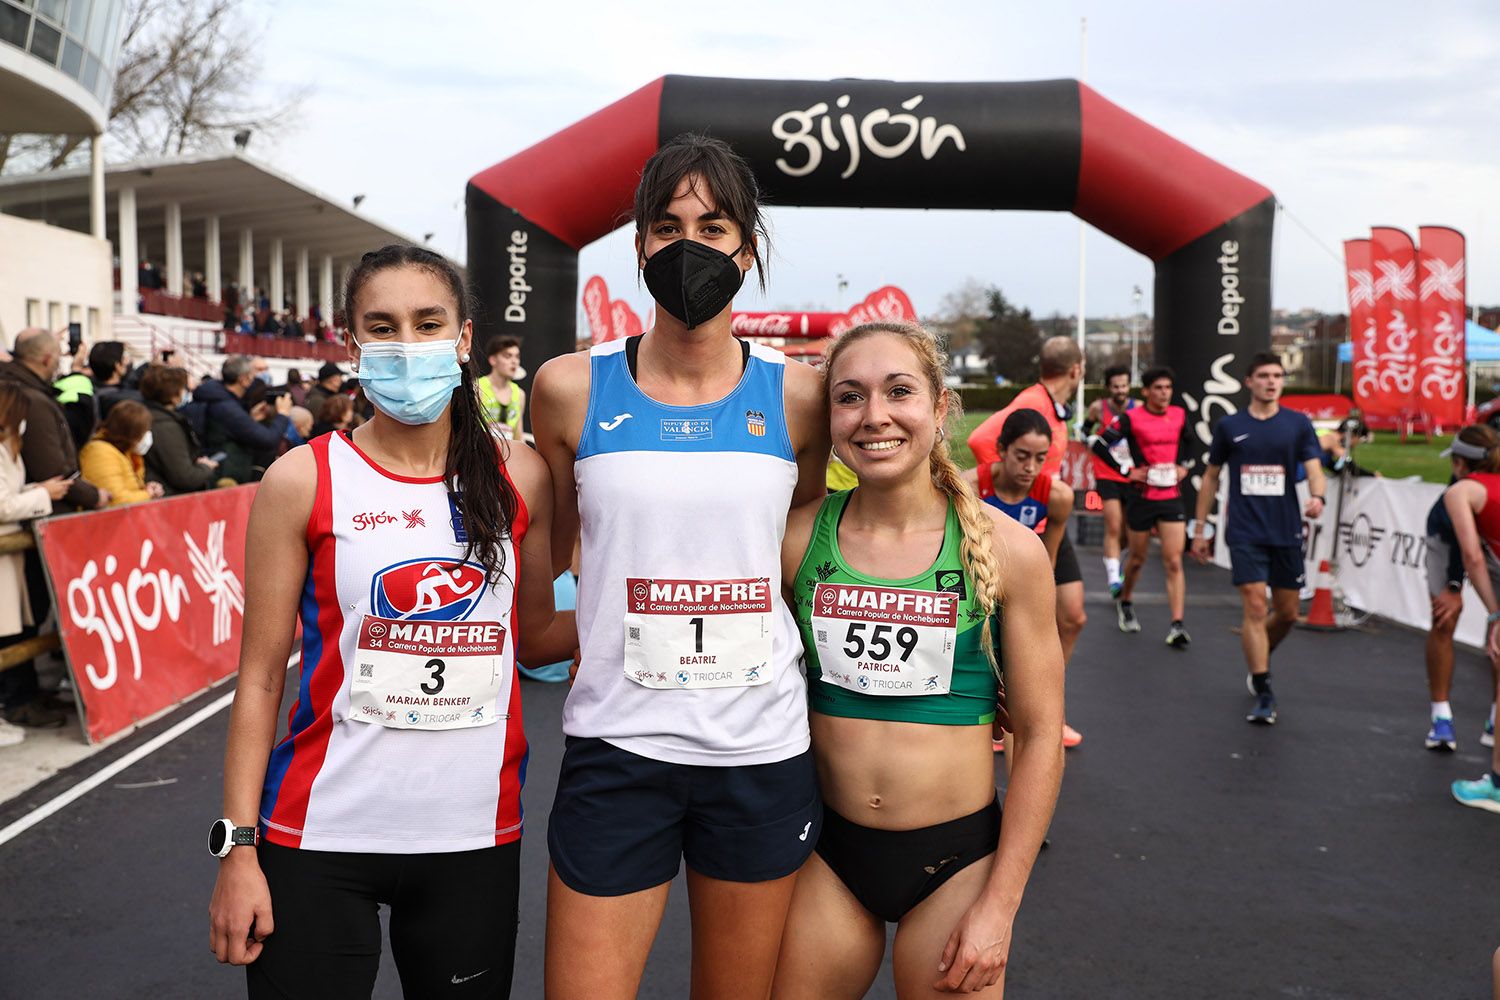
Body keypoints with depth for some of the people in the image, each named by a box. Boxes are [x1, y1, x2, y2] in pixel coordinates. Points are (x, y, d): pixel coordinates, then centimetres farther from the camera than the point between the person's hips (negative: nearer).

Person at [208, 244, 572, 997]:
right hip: (321, 840, -2)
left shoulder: (519, 478, 1)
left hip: (474, 837, 2)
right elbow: (260, 677, -2)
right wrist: (238, 847, -4)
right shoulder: (303, 482, -5)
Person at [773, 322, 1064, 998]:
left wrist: (999, 907, -7)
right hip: (826, 854, 2)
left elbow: (1040, 734, -5)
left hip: (958, 857, -1)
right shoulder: (796, 538, -5)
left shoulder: (1006, 549, -10)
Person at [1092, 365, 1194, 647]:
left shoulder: (1179, 415, 5)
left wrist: (1184, 466, 9)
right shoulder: (1131, 418, -8)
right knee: (1137, 559, 12)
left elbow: (1189, 441, 25)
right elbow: (1100, 446, -8)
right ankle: (1125, 602, 40)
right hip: (1141, 497, -2)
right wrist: (1128, 472, -11)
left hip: (1172, 497, 3)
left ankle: (1177, 625, -9)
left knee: (1173, 562, -6)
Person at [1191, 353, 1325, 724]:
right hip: (1245, 532, -2)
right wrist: (1200, 528, 10)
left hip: (1286, 531, 2)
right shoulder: (1229, 426, 4)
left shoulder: (1298, 424, 5)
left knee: (1287, 613, 9)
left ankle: (1256, 662, 38)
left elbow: (1314, 469, -3)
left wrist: (1317, 497, -26)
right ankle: (1264, 693, -5)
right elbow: (1211, 477, 11)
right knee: (1255, 607, -11)